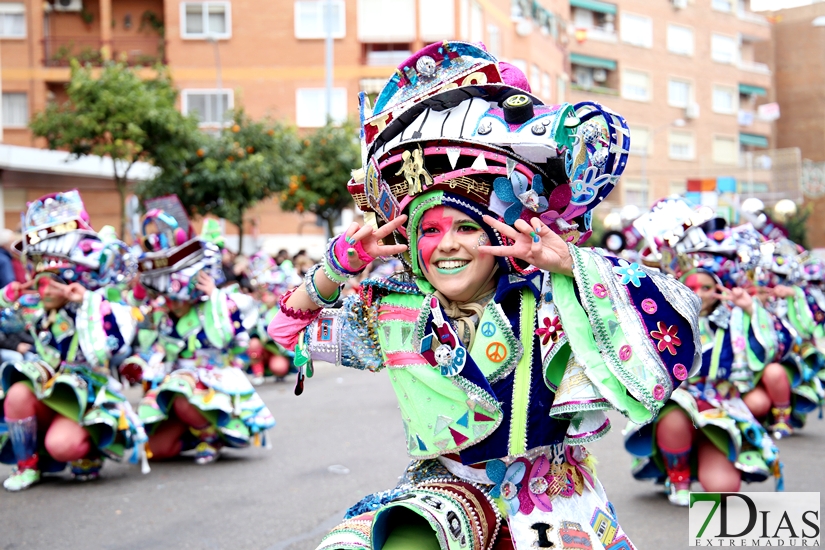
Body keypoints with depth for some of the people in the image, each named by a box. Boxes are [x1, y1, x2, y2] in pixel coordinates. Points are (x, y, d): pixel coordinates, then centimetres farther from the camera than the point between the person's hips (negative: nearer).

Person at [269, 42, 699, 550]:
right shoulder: (392, 315, -2)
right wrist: (340, 264, -6)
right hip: (445, 484, 2)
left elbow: (677, 312, -20)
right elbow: (293, 326, 10)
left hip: (547, 483, -1)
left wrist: (572, 262, -28)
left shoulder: (548, 301, -12)